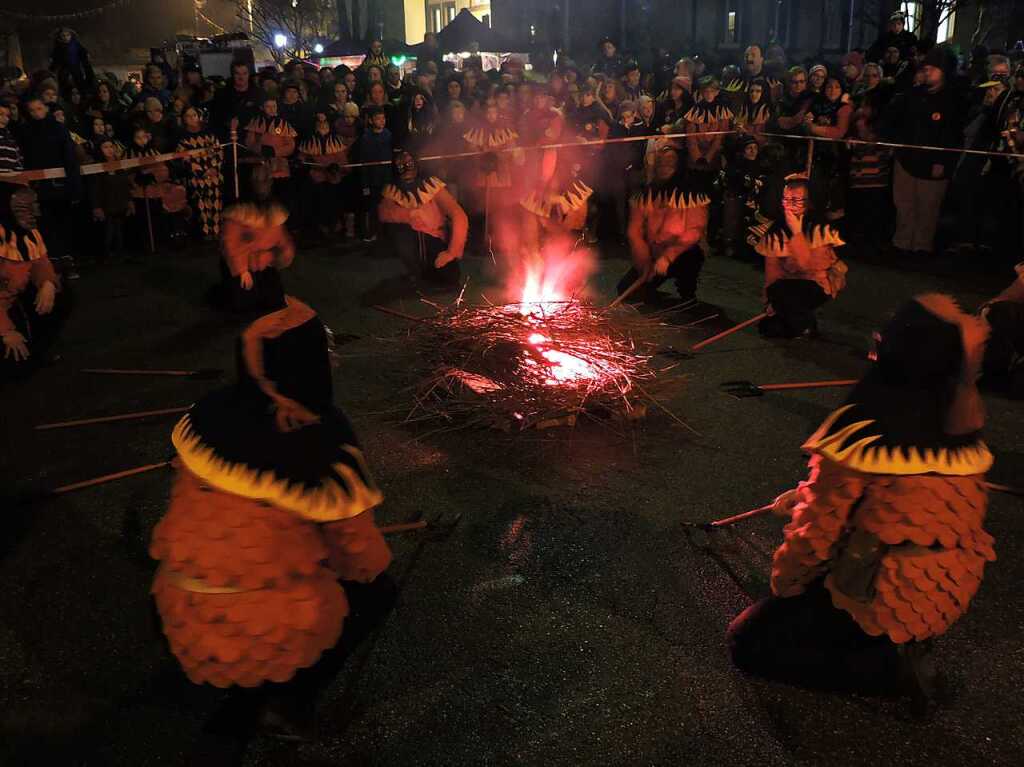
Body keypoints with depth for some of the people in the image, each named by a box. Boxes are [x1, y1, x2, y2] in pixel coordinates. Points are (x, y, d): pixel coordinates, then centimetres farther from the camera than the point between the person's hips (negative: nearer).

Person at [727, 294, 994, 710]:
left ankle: (891, 665, -2)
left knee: (747, 643, 8)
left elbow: (819, 527, -16)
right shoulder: (959, 423, -3)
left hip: (886, 602, -7)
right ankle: (905, 644, 13)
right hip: (953, 594, 7)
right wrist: (804, 496, 17)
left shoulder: (863, 431, -23)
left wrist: (783, 583, 3)